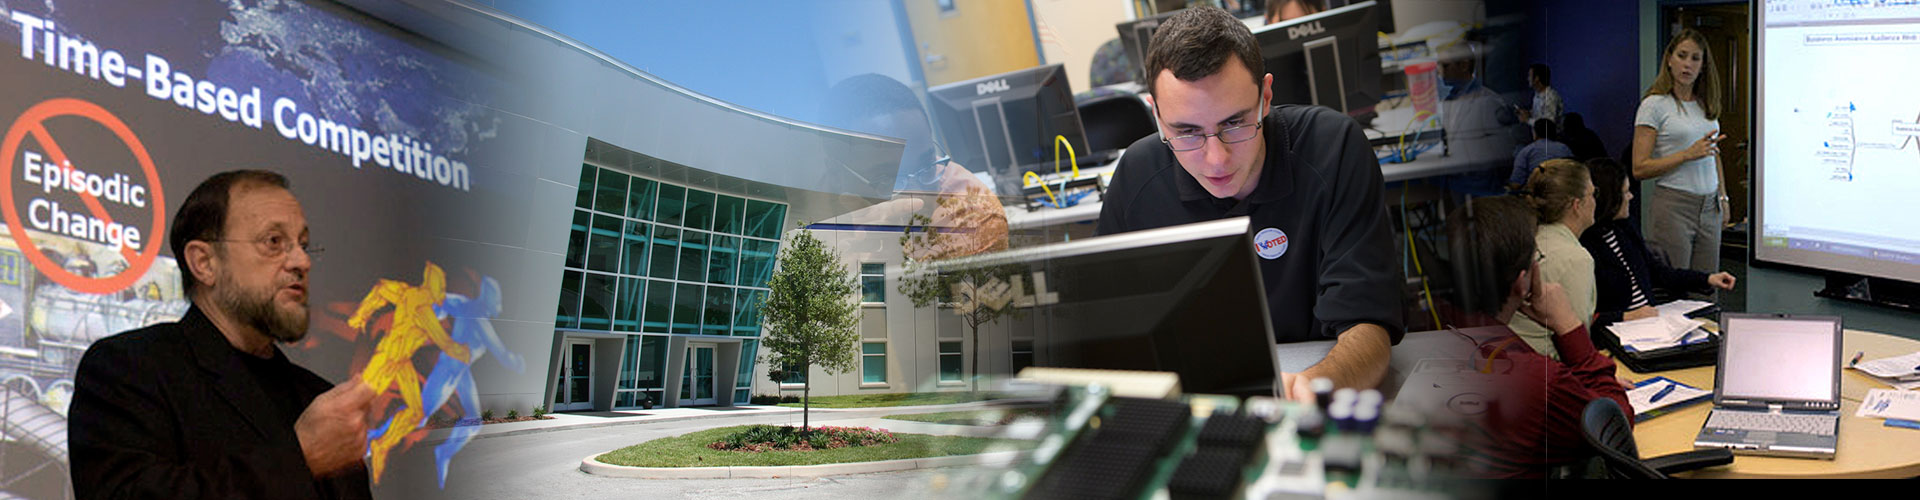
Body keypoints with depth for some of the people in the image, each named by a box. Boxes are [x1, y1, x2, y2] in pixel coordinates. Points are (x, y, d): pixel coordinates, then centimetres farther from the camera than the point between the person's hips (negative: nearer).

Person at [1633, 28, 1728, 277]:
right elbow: (1639, 168, -12)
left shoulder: (1707, 105, 13)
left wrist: (1723, 198, 18)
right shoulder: (1654, 105, -7)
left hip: (1709, 207, 6)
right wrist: (1688, 154, -18)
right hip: (1672, 206, -6)